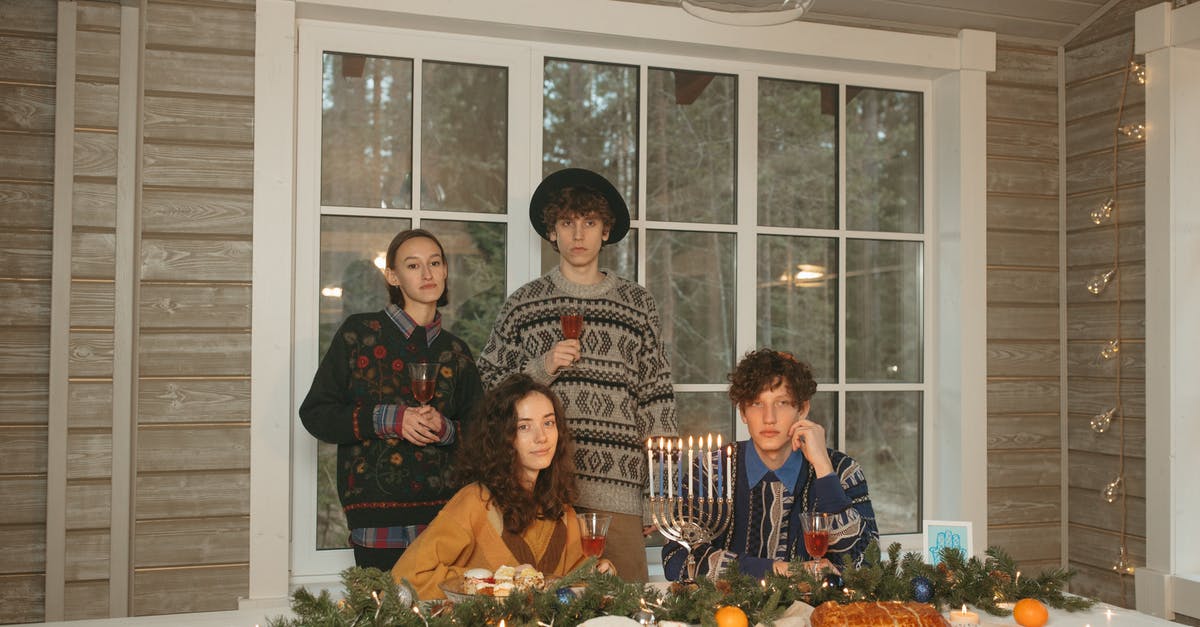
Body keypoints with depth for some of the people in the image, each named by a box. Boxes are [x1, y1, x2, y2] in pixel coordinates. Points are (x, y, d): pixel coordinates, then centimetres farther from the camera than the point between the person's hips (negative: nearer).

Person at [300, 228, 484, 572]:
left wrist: (445, 429, -7)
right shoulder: (359, 333, 2)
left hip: (442, 511, 3)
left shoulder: (455, 352, 12)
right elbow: (315, 413, -1)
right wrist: (385, 419, -13)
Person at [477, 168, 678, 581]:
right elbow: (489, 388, 9)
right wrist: (542, 368, -6)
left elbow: (656, 396, 11)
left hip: (617, 487, 1)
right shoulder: (523, 304, 10)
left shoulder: (637, 303, 12)